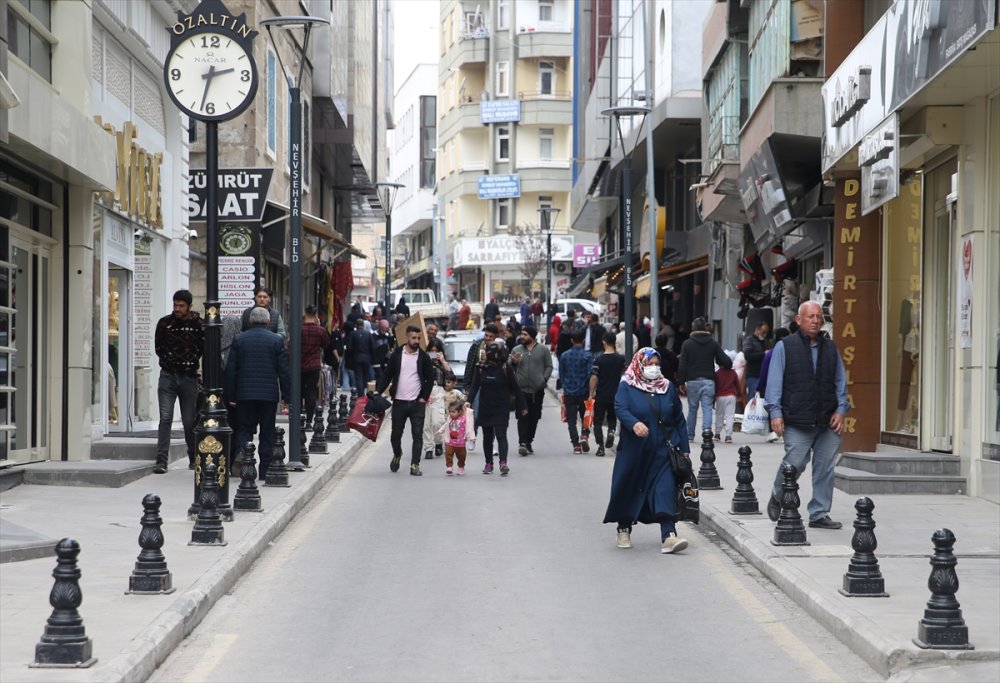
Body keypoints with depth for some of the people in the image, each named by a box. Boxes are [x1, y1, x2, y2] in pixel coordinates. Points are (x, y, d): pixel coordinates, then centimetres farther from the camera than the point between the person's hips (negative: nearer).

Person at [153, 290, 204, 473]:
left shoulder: (198, 325, -1)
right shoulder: (164, 323, 3)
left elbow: (204, 349, 5)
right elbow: (158, 348, 9)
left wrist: (191, 363, 0)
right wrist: (172, 362, 5)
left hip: (189, 377, 0)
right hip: (168, 376, 0)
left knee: (190, 421, 6)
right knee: (165, 418, -10)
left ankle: (194, 459, 23)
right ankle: (161, 461, -12)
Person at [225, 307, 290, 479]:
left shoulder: (239, 339, 2)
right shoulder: (277, 340, -2)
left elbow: (230, 369, 2)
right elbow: (283, 370, -3)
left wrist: (230, 396, 7)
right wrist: (286, 395, 4)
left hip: (245, 394, 1)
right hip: (269, 394, -1)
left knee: (244, 428, 10)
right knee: (267, 432, 7)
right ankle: (265, 470, 7)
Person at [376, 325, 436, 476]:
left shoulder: (424, 357, 1)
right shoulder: (397, 355, 2)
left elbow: (430, 379, 4)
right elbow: (387, 375, 6)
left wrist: (424, 397, -5)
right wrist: (378, 391, -4)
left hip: (417, 403, -1)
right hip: (399, 401, 1)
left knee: (417, 435, -4)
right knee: (396, 434, 10)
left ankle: (415, 464, 1)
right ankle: (397, 455, 37)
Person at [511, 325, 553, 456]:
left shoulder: (543, 350, 5)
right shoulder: (516, 350, 8)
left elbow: (549, 366, 4)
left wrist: (544, 379, -11)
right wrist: (513, 362, -10)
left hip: (537, 390, 1)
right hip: (521, 389, -1)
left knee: (534, 417, 7)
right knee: (522, 416, -10)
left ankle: (528, 442, 19)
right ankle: (522, 443, -16)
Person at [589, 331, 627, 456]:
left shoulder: (598, 359, -10)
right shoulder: (621, 358, -1)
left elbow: (594, 378, -13)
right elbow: (626, 371, 16)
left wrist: (591, 393, -4)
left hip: (601, 396, -3)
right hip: (616, 395, 3)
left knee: (598, 421, 7)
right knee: (612, 418, 21)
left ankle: (601, 446, -3)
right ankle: (611, 431, -10)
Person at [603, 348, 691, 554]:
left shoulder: (667, 387, 11)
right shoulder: (626, 387, 0)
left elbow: (679, 419, 13)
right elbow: (620, 409, -17)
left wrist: (684, 448, 9)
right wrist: (634, 423, -37)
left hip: (662, 450, 1)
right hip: (634, 450, -1)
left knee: (664, 489, -11)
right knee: (629, 489, 8)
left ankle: (668, 536, -18)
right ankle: (624, 530, 29)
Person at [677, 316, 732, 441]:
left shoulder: (687, 344, 0)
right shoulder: (713, 343, 4)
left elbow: (682, 365, -3)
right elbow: (727, 361, -1)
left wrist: (681, 382, 3)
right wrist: (723, 365, 22)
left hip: (692, 381, 0)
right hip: (708, 381, 0)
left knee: (692, 408, 11)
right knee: (707, 408, -2)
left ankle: (690, 435, 17)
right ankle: (707, 429, -24)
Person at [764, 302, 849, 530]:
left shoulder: (830, 348, 14)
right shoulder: (784, 347, 2)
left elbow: (840, 381, 17)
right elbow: (775, 382, 0)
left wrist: (841, 409, 6)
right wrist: (775, 412, -7)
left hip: (828, 423, 4)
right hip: (797, 423, -4)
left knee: (825, 468, 2)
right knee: (794, 464, -7)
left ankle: (819, 514, 12)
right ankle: (777, 498, 22)